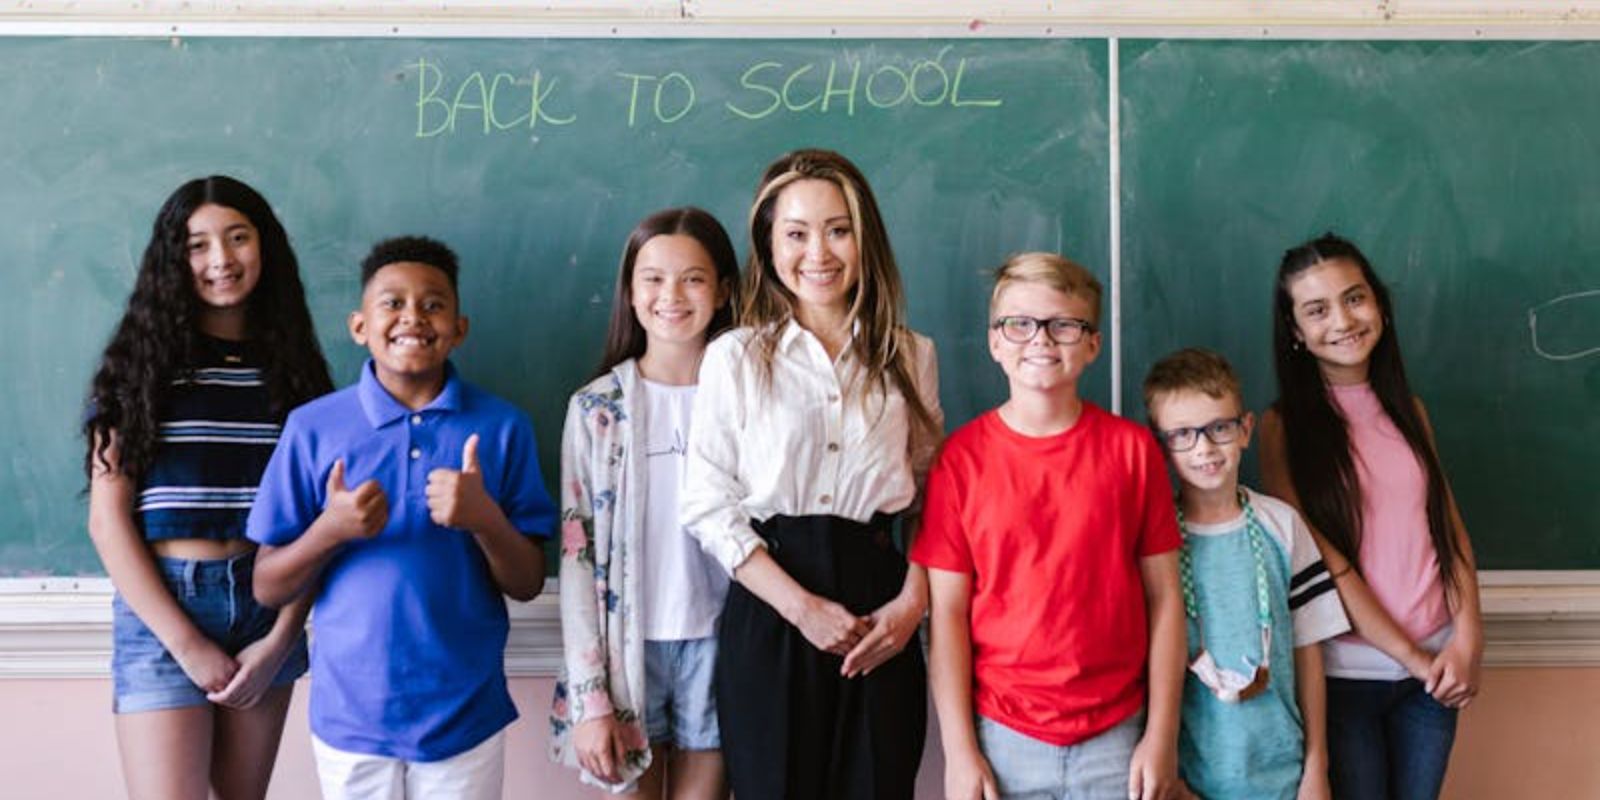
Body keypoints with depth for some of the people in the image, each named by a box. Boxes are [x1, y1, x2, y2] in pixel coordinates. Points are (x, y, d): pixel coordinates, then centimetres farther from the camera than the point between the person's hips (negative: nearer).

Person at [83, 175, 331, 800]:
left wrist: (281, 640, -7)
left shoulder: (293, 366, 6)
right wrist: (188, 643, -11)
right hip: (161, 609, -2)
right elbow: (108, 521, -5)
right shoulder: (141, 360, -1)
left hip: (269, 608, 3)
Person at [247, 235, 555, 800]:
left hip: (467, 715, 0)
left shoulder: (502, 427, -3)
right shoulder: (313, 427, -3)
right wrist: (331, 530, -19)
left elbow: (527, 584, -2)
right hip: (349, 716, 0)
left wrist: (485, 519, -20)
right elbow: (267, 589, 0)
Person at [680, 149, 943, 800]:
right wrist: (802, 606, -12)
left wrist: (912, 602, -6)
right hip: (768, 614, -1)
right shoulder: (735, 357, 0)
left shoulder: (909, 357, 8)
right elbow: (707, 504, -5)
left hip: (876, 624, 2)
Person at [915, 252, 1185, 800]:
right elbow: (947, 612, -4)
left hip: (1115, 738, 1)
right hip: (1001, 736, -1)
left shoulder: (1133, 448, 0)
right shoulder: (960, 458, -4)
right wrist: (959, 751, -6)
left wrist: (1162, 735, -2)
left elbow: (1164, 597, 1)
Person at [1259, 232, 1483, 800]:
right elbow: (1322, 562, -13)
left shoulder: (1407, 410, 7)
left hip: (1436, 665, 4)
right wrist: (1411, 657, -13)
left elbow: (1449, 527, 5)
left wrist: (1467, 639, -8)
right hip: (1345, 671, -4)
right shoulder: (1284, 426, -8)